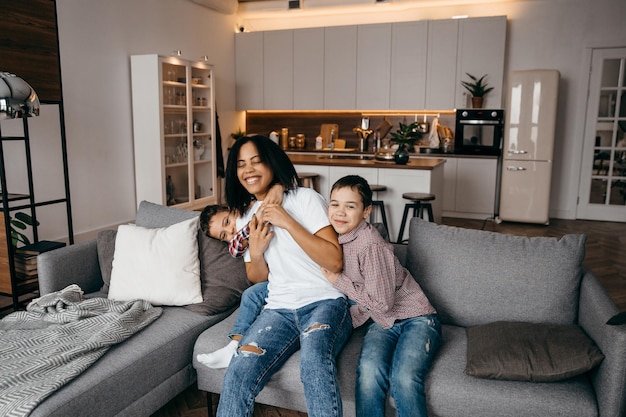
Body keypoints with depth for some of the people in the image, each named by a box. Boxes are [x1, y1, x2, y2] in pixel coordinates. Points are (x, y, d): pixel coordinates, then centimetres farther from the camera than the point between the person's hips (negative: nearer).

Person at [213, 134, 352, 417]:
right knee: (237, 375, -23)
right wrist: (255, 253, -4)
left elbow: (335, 261, -12)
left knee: (313, 360, -37)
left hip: (325, 302, -4)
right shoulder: (245, 217, 14)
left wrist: (288, 222, -18)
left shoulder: (306, 198, -4)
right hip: (278, 309, 4)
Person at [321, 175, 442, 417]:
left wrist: (339, 281, -14)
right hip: (381, 322, 5)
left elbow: (382, 303, -20)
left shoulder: (370, 245, -21)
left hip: (415, 318, -5)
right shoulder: (335, 239, 1)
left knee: (404, 379, -30)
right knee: (369, 372, -26)